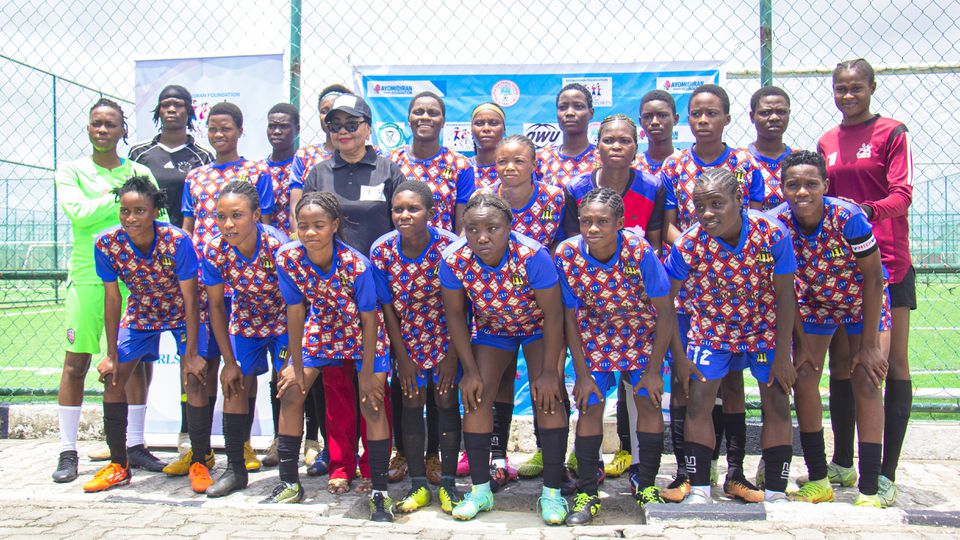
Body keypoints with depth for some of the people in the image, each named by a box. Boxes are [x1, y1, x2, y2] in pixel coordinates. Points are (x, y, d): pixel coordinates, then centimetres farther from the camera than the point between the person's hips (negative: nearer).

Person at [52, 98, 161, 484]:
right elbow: (79, 213, -11)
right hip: (87, 275, -2)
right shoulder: (70, 172, 7)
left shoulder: (140, 173, 12)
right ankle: (68, 452, 10)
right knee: (76, 362, 0)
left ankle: (136, 445, 15)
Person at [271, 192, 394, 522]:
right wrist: (296, 364, -4)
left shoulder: (357, 265, -31)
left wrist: (367, 373, -16)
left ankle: (379, 491, 0)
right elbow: (295, 312, -10)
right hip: (322, 330, 4)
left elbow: (369, 320, -21)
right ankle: (289, 483, 17)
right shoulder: (287, 259, -21)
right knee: (290, 394, 0)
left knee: (372, 402, -12)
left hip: (362, 333, -4)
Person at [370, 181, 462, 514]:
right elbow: (387, 308, -6)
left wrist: (452, 355, -12)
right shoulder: (381, 250, -14)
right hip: (407, 339, 2)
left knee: (446, 400, 1)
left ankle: (448, 483, 15)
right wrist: (402, 357, -5)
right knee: (411, 402, 5)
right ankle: (418, 485, 17)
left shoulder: (449, 246, -21)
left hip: (445, 334, -2)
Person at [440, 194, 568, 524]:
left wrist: (548, 372, -21)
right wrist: (470, 370, -11)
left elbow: (553, 315, -25)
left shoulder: (532, 256, -36)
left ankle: (552, 492, -2)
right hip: (491, 329, 3)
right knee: (476, 396, -7)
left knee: (547, 397, -16)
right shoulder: (454, 260, -27)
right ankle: (480, 489, 9)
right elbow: (455, 315, -12)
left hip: (538, 327, -3)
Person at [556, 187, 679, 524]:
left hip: (642, 335, 0)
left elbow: (665, 313, -17)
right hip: (594, 336, 1)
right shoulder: (566, 256, -22)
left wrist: (653, 370, -13)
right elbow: (570, 318, -10)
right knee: (590, 405, -3)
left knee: (648, 402, -3)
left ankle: (647, 487, 16)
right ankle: (587, 493, 10)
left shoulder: (640, 252, -27)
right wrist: (582, 374, -9)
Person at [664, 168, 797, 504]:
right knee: (698, 402, -7)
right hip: (711, 328, 0)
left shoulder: (773, 234, -25)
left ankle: (776, 493, 14)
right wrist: (677, 354, -10)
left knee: (777, 405, 0)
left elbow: (785, 296, -14)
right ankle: (699, 490, 6)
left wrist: (782, 354, -11)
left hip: (765, 328, 0)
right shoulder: (688, 244, -24)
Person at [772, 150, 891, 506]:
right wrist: (801, 343, -10)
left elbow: (873, 279, -21)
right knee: (803, 379, -4)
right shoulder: (777, 223, -23)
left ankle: (869, 491, -3)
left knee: (866, 385, -11)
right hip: (814, 305, 3)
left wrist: (869, 344, -19)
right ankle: (818, 482, 9)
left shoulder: (848, 217, -31)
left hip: (863, 302, -3)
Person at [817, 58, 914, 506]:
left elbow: (902, 194, -11)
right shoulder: (826, 143, 14)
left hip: (886, 259, -5)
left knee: (894, 362, -2)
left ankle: (887, 473, 4)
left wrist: (867, 210, -30)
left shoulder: (892, 133, 0)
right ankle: (842, 463, 21)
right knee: (840, 362, 8)